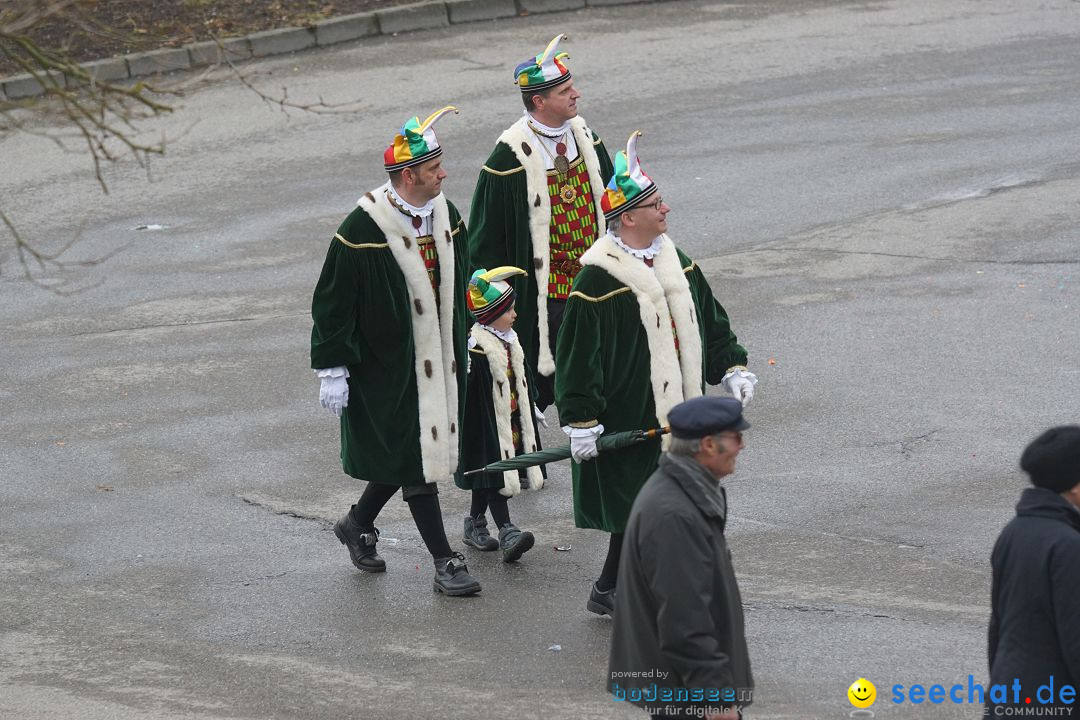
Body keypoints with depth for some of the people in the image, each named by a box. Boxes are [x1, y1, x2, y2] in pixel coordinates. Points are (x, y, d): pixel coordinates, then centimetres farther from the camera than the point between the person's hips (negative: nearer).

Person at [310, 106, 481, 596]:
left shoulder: (445, 216, 3)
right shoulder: (362, 230, -19)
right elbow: (332, 303, -13)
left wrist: (462, 347, 22)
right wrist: (332, 369, -13)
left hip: (439, 359, 7)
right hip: (386, 366, -7)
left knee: (426, 448, 14)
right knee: (414, 455, -3)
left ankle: (358, 523, 36)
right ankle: (444, 561, 4)